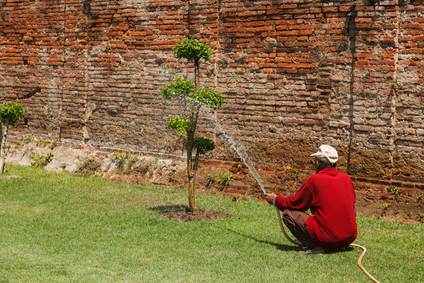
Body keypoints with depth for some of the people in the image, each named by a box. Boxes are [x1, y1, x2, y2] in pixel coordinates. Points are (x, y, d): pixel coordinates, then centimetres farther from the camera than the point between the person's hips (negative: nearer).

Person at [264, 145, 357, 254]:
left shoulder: (314, 180, -8)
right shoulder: (346, 178, 7)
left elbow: (295, 203, 4)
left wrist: (276, 200, 23)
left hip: (328, 238, -6)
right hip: (350, 237, 6)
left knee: (288, 214, 3)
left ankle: (313, 246, -7)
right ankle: (342, 245, 16)